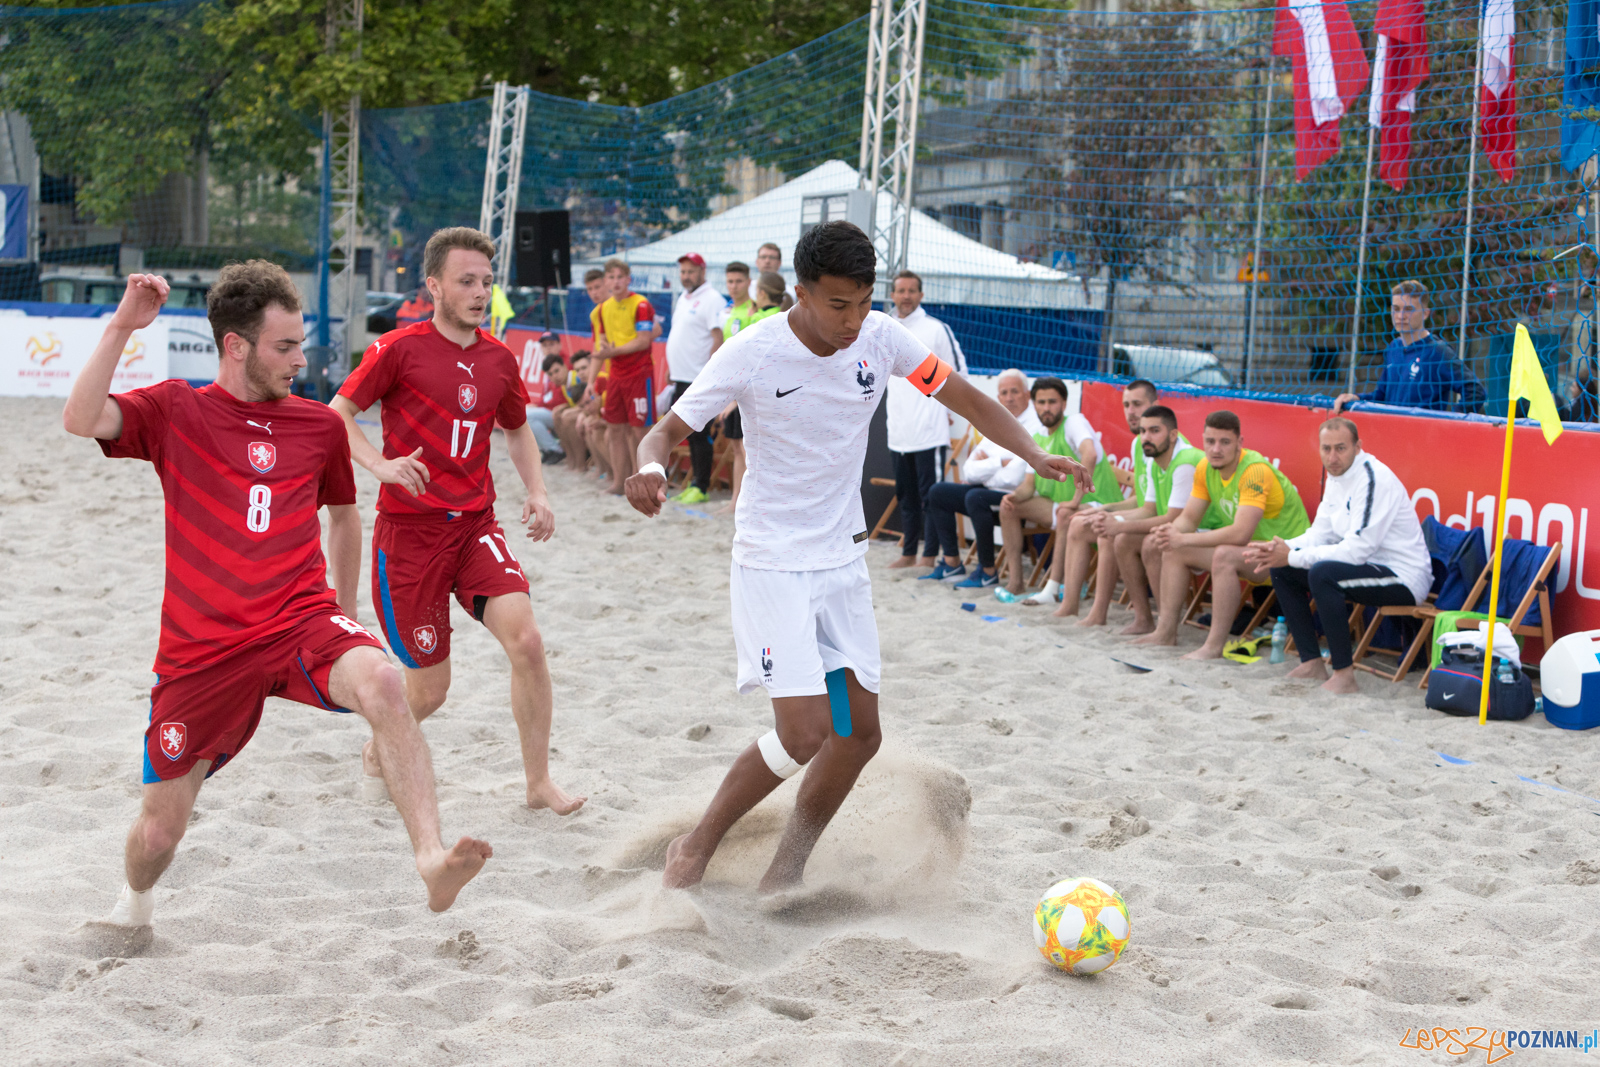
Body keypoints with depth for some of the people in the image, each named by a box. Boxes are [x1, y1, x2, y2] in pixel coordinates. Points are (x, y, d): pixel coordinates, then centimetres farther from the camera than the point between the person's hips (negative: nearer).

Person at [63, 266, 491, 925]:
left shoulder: (319, 424, 8)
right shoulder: (176, 411, 1)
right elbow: (80, 421, -17)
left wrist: (346, 611, 28)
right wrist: (122, 327, -23)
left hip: (302, 622, 1)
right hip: (200, 648, -1)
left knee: (381, 684, -35)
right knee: (158, 832, 7)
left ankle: (432, 861, -41)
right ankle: (135, 902, 44)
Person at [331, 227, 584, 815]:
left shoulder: (499, 358, 8)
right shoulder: (400, 348, -7)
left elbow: (517, 431, 24)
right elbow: (336, 415, -4)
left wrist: (536, 493, 7)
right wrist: (380, 464, -22)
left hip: (476, 525, 4)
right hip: (409, 529, -4)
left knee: (526, 640, -18)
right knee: (429, 688, 1)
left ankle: (539, 783, -5)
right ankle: (378, 753, 35)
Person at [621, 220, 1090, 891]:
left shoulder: (880, 338, -8)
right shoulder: (752, 354, -19)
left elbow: (966, 398, 1)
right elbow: (666, 432, -14)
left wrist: (1033, 455, -15)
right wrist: (650, 468, -38)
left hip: (843, 559, 6)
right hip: (771, 563, -6)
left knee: (859, 735, 7)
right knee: (805, 733, -16)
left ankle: (784, 874, 25)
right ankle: (697, 847, 5)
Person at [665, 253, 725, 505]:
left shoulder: (711, 299, -11)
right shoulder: (683, 298, 18)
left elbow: (719, 338, -18)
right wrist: (672, 368, 20)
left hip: (699, 380, -9)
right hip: (680, 379, 9)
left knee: (699, 435, -5)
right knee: (689, 434, 12)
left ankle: (701, 487, 1)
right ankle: (694, 482, 19)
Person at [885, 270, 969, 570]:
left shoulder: (936, 329, -5)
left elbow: (958, 370, -2)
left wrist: (945, 407, -2)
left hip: (929, 427, -6)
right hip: (898, 429, 6)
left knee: (930, 493, -6)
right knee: (906, 494, 12)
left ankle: (929, 554, -3)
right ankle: (908, 552, 20)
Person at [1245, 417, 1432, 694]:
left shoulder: (1375, 479, -22)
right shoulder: (1335, 476, 8)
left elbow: (1357, 549, -28)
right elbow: (1321, 533, 12)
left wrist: (1293, 556, -23)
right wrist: (1283, 548, -8)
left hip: (1404, 578, -10)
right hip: (1368, 565, 10)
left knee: (1323, 573, -33)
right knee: (1282, 570, 5)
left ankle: (1344, 675, -25)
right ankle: (1312, 663, 7)